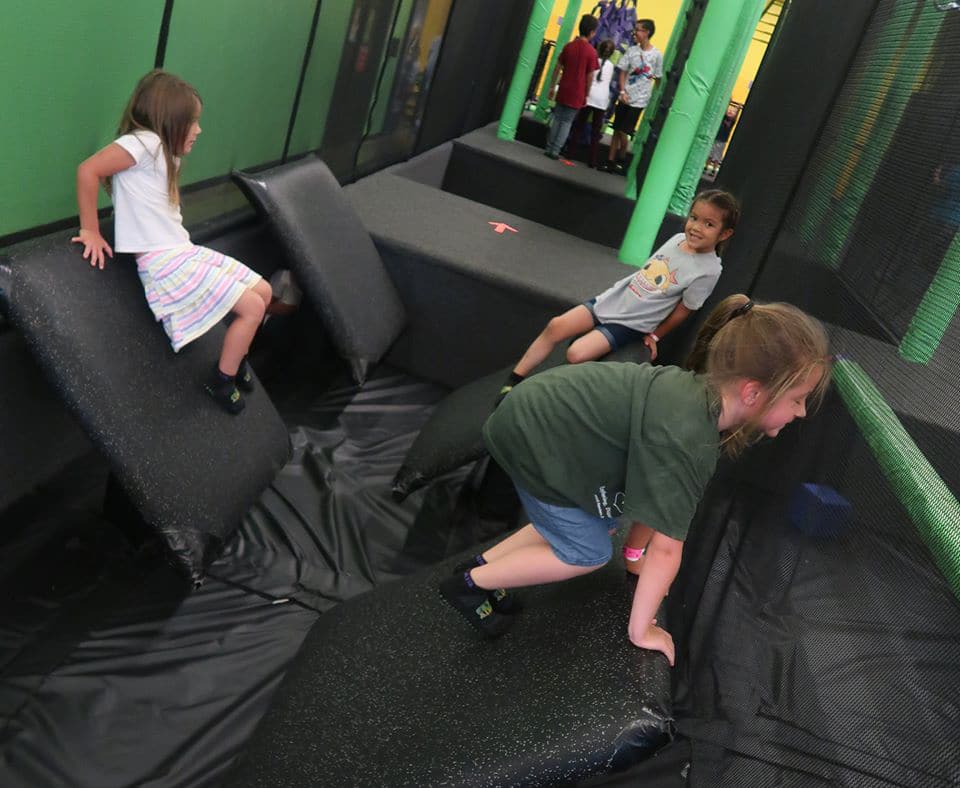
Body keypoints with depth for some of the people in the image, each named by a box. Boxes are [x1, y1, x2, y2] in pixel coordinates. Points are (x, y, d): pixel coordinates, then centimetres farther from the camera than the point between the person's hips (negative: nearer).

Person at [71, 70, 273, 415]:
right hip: (164, 262, -9)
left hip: (183, 253, 9)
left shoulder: (163, 152, 16)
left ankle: (235, 356, 29)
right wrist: (91, 231, -17)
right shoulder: (145, 141, -13)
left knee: (263, 291, 11)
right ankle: (222, 380, 6)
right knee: (252, 307, -10)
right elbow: (88, 170, -21)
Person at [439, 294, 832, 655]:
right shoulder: (684, 440, -31)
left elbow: (655, 491, 8)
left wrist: (635, 554, 17)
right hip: (530, 436, -9)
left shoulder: (701, 391, -3)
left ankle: (483, 562, 25)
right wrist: (640, 630, -11)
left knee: (604, 521, 18)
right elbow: (667, 547, -23)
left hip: (544, 412, 9)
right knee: (587, 551, 2)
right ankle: (470, 583, 13)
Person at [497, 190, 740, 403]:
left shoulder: (709, 270, -17)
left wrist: (654, 335, 2)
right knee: (556, 326, -7)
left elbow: (683, 310, -8)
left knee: (576, 355, -22)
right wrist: (615, 294, 17)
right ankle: (513, 382, 1)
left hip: (630, 325, -6)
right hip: (612, 300, 6)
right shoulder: (678, 238, 1)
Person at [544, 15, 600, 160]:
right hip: (577, 94, -3)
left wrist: (552, 87, 12)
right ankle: (555, 151, 2)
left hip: (563, 91, 3)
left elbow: (557, 68, 4)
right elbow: (590, 76, -8)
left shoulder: (569, 46, 1)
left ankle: (549, 148, 13)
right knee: (566, 122, 5)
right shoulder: (591, 52, -10)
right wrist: (586, 95, 2)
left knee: (557, 119, 13)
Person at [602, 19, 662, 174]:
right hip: (625, 97, 3)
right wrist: (622, 91, -8)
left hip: (639, 101, -3)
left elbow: (658, 79, 1)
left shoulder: (657, 55, -5)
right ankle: (611, 161, 14)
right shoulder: (632, 50, 3)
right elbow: (623, 72, 5)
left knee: (623, 132, -4)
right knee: (617, 131, 6)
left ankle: (621, 160, 16)